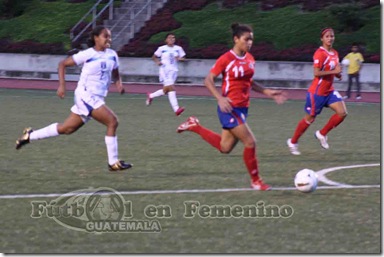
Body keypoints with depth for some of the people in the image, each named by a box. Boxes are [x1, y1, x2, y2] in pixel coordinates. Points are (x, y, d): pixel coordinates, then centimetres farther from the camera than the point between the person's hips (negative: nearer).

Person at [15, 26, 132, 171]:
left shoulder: (112, 55, 7)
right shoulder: (87, 55, -9)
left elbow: (115, 74, 21)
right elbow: (63, 64, 0)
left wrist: (118, 83, -2)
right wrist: (61, 85, -10)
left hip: (97, 98, 7)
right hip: (85, 95, -7)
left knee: (67, 129, 14)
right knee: (112, 121, -17)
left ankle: (30, 136, 29)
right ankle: (113, 163, -10)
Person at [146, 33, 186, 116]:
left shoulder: (178, 49, 8)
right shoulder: (162, 49, 1)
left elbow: (183, 58, 13)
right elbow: (154, 57, 12)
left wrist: (180, 59, -10)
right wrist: (157, 62, -8)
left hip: (173, 71, 5)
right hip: (164, 70, -5)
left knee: (165, 90, 8)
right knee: (171, 88, -20)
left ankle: (151, 96, 37)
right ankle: (176, 109, -26)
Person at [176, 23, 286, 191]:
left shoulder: (250, 59, 8)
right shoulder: (226, 59, -14)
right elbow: (208, 80, -13)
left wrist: (268, 92, 11)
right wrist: (220, 99, -26)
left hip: (242, 108, 8)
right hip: (230, 108, -8)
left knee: (225, 148, 12)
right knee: (250, 142, -9)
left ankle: (194, 126, 28)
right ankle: (256, 181, 6)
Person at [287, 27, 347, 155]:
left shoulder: (335, 54, 7)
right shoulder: (320, 53, -18)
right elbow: (316, 73, -25)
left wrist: (338, 74, 0)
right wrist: (334, 71, -25)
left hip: (329, 90, 7)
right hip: (317, 91, -7)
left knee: (342, 112, -8)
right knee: (309, 118, 4)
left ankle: (322, 134, 10)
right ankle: (293, 142, 24)